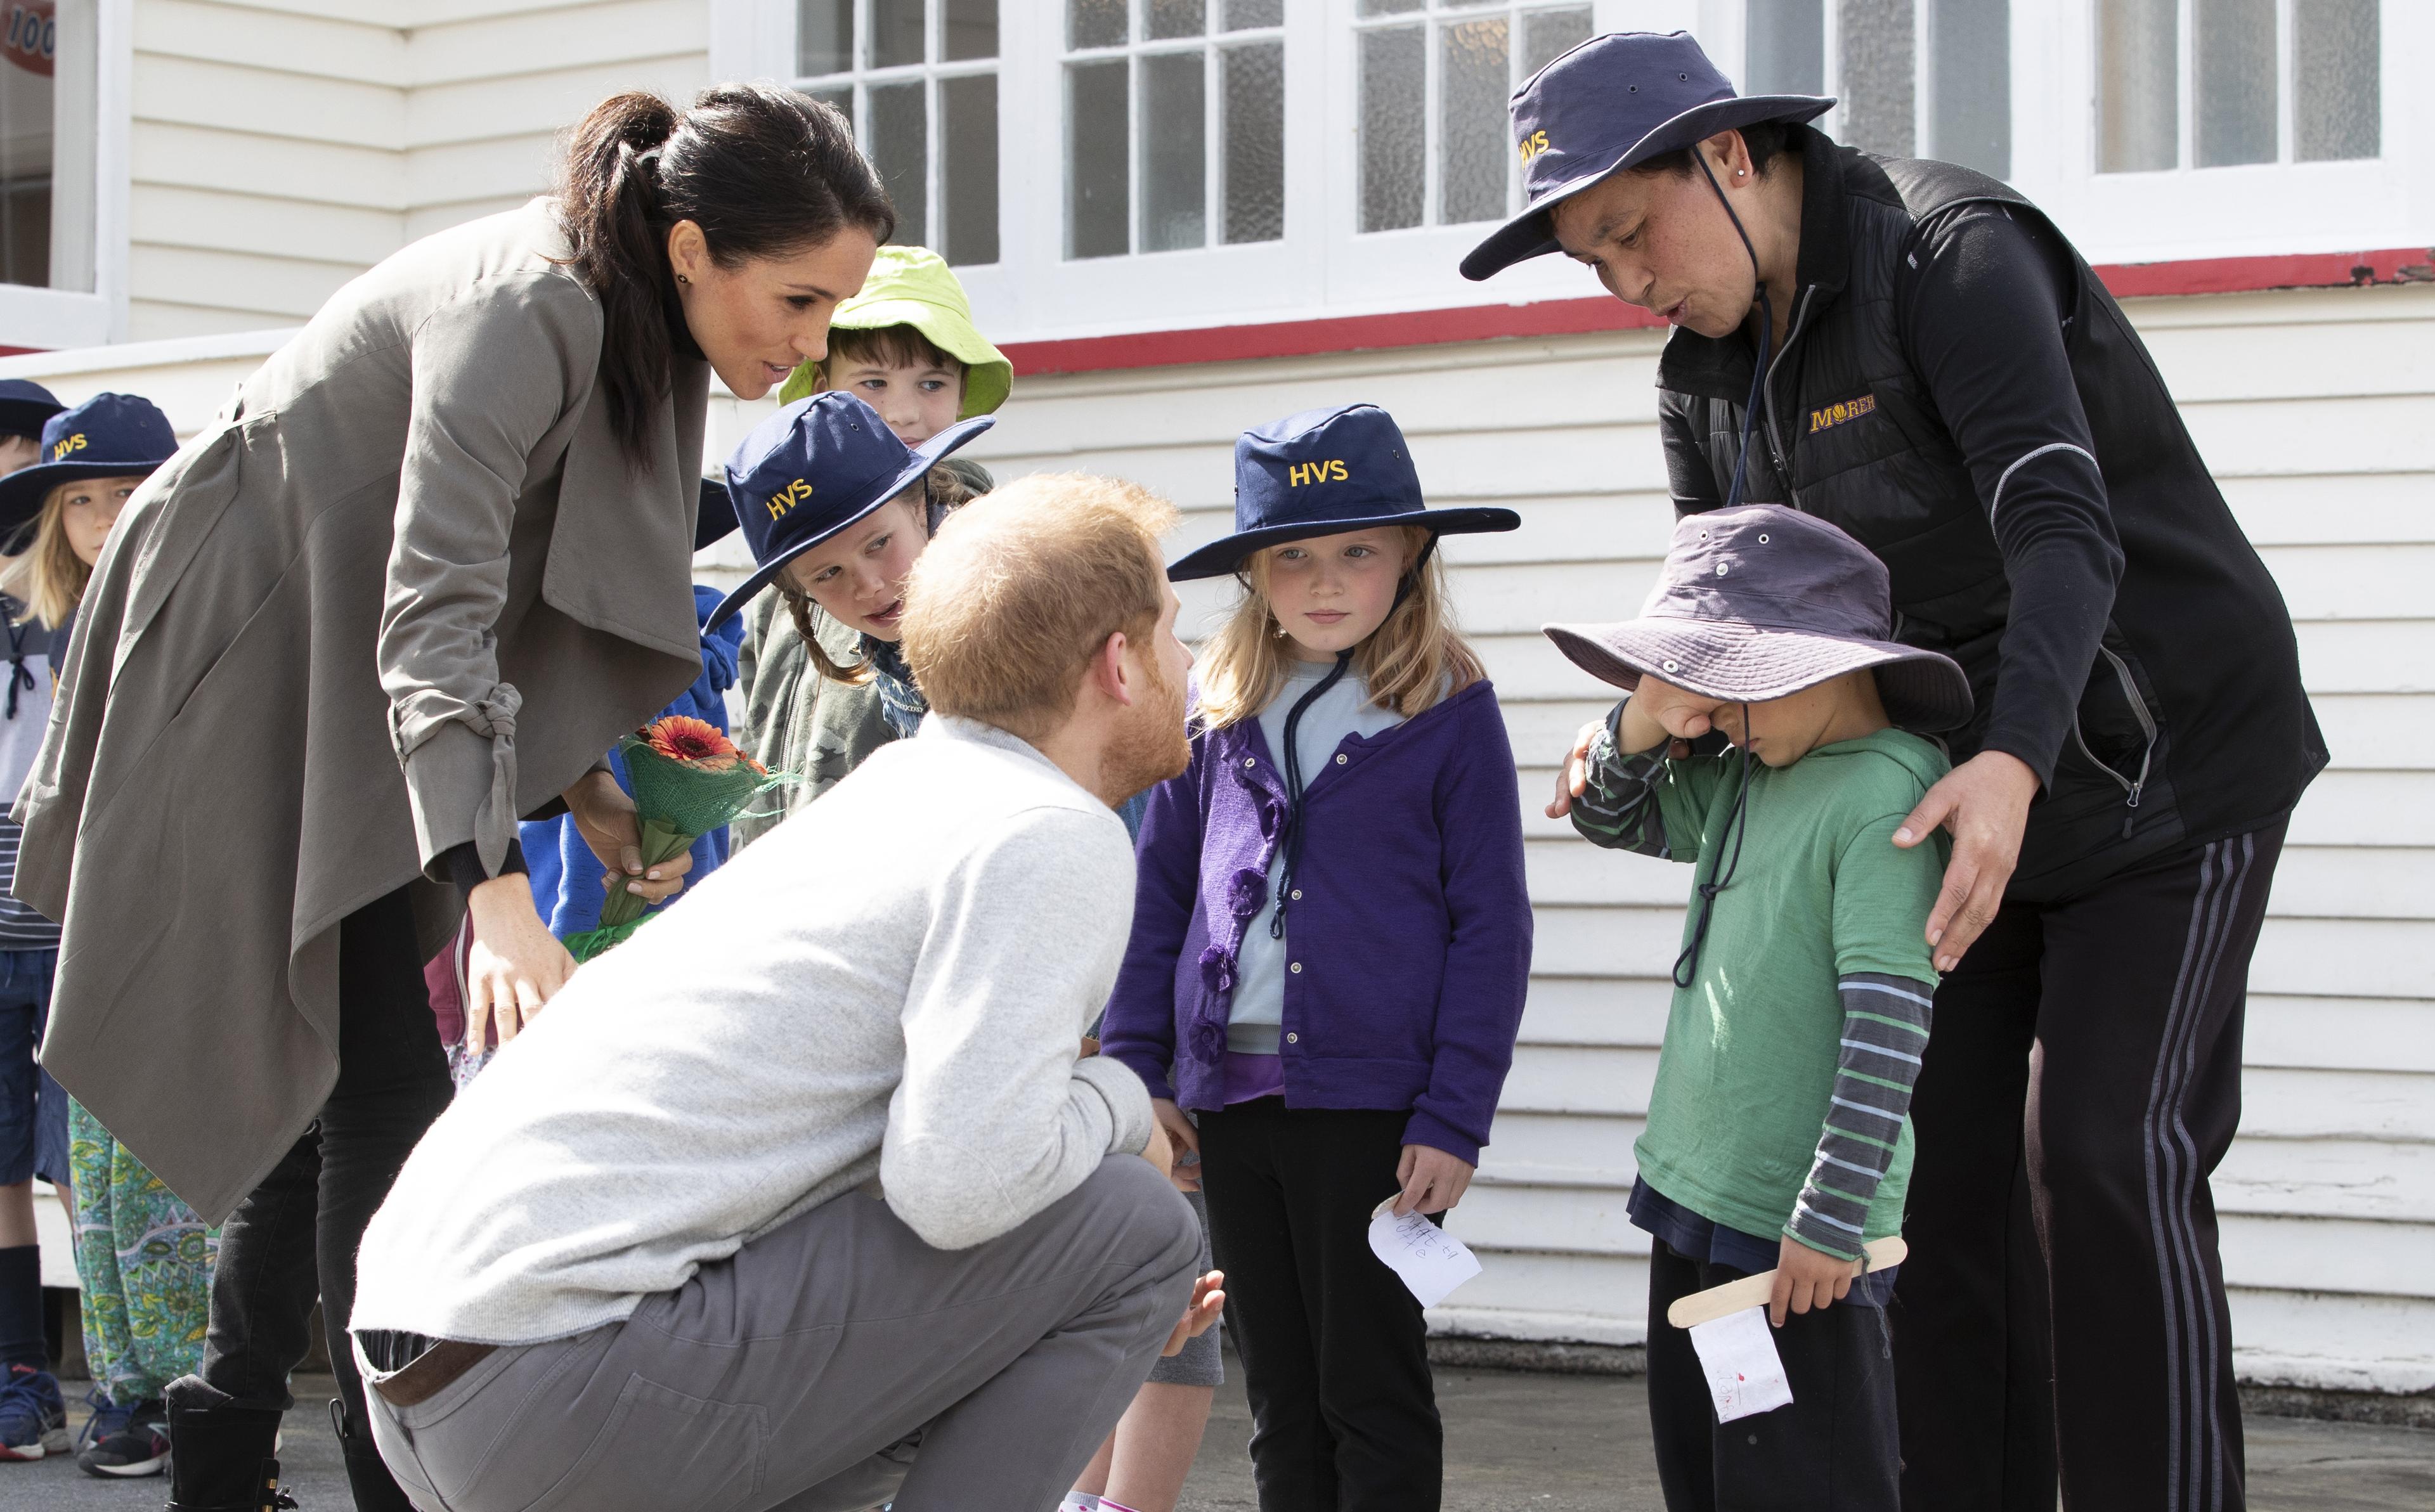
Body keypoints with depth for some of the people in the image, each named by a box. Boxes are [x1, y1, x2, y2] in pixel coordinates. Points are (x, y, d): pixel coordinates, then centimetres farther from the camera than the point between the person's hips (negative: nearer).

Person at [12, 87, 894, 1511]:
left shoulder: (646, 337, -1)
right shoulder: (523, 308, -29)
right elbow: (433, 611, -38)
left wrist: (587, 786, -2)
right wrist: (496, 892, -48)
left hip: (340, 694, 9)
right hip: (240, 678, -9)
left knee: (323, 1091, 11)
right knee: (385, 1091, -12)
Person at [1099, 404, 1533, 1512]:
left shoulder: (1449, 711, -3)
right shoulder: (1216, 710, 8)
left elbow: (1491, 923, -4)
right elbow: (1159, 890, 13)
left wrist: (1455, 1118, -9)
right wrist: (1136, 1066, 6)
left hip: (1372, 1101, -4)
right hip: (1232, 1095, 4)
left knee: (1372, 1391, 2)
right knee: (1280, 1397, 12)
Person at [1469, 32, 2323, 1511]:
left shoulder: (1954, 253, -22)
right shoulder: (1712, 367, 3)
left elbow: (2065, 534, -32)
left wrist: (2014, 758, -46)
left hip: (2168, 768, -7)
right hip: (1969, 778, 7)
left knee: (2102, 1154, -15)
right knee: (1940, 1154, 0)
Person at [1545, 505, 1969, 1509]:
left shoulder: (1888, 792, -16)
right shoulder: (1747, 775, 11)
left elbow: (1889, 1020, -21)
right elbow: (1612, 818, 26)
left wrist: (1834, 1219, -22)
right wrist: (1643, 725, 3)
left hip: (1794, 1231, -9)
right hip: (1698, 1196, 9)